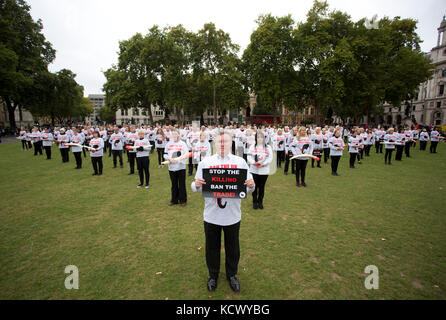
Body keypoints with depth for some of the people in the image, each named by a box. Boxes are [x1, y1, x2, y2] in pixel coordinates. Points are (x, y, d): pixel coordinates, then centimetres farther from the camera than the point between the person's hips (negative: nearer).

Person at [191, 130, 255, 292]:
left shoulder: (241, 162, 1)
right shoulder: (205, 162, 0)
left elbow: (248, 187, 1)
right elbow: (196, 187, 0)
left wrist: (251, 185, -22)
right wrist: (196, 185, -23)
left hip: (233, 215, 0)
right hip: (211, 215, 0)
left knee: (232, 248, 17)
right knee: (212, 247, 17)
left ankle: (232, 274, 43)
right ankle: (213, 275, 43)